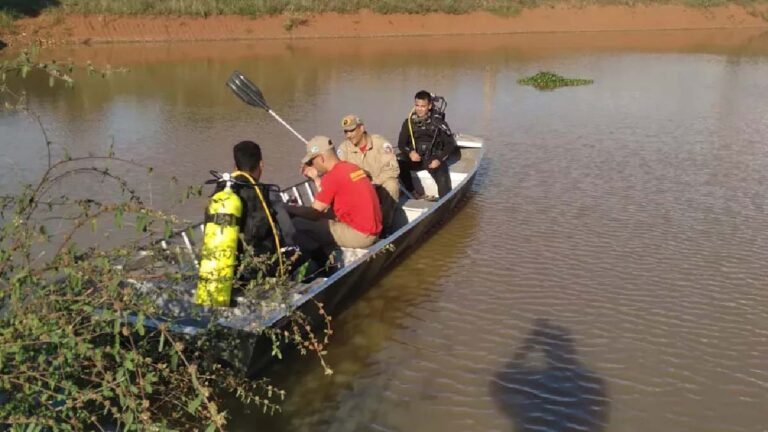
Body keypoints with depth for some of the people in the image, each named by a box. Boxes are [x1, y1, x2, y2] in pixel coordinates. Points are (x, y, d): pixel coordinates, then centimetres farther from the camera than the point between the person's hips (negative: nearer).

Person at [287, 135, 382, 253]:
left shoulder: (332, 176, -15)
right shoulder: (352, 167, 10)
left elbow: (316, 211, -8)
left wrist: (289, 209, 5)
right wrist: (316, 177, 17)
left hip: (359, 235, -9)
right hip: (371, 231, 9)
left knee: (298, 224, -6)